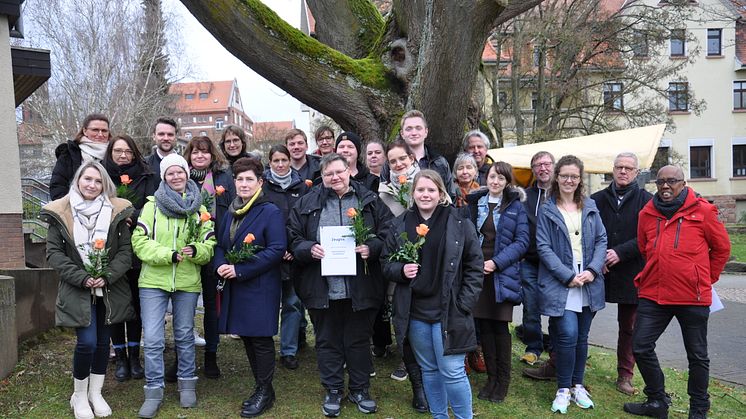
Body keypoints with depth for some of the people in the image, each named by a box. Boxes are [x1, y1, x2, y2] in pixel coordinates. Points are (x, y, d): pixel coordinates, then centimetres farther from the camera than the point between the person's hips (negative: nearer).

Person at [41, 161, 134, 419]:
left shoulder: (116, 211, -1)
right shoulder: (60, 213, -2)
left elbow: (125, 250, -2)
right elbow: (53, 252, -4)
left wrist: (107, 276, -15)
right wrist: (82, 278, -14)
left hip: (109, 289, 2)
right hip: (77, 290, -2)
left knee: (103, 341, 11)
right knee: (87, 342, -8)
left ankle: (96, 393, 29)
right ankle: (79, 395, 16)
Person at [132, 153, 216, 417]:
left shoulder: (199, 208, 4)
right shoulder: (152, 205, 0)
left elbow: (210, 246, 1)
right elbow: (140, 242, -7)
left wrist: (195, 251, -21)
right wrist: (168, 255, -20)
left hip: (188, 282, 1)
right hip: (153, 281, -1)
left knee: (185, 335, 14)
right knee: (152, 339, -2)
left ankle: (187, 383, 30)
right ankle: (154, 391, 14)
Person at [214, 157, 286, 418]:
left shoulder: (271, 212, -10)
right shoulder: (230, 213, 12)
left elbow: (277, 250, -18)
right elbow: (220, 245, 17)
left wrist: (240, 269, -19)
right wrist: (221, 266, -6)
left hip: (260, 287, -7)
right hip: (234, 286, 7)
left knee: (260, 339, 1)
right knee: (246, 337, 13)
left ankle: (265, 391, 17)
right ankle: (260, 387, 28)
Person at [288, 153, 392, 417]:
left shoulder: (369, 201, 4)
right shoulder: (307, 203, 5)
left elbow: (387, 233, 3)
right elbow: (293, 237, 6)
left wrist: (371, 247, -14)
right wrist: (309, 249, -12)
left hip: (360, 288, 0)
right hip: (322, 288, 1)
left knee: (359, 340, 12)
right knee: (327, 341, 12)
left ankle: (360, 389, 30)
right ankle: (333, 390, 30)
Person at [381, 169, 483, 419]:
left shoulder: (460, 224, -5)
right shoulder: (401, 224, 3)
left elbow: (475, 267, -3)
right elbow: (386, 262, 11)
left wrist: (463, 305, -9)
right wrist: (401, 270, -11)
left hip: (449, 311, -3)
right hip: (415, 311, 3)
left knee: (452, 371, -1)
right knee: (428, 370, 16)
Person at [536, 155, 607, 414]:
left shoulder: (590, 207, 10)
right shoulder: (547, 210, -1)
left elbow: (601, 240, 7)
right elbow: (543, 247, -6)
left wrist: (593, 270, -8)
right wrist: (568, 276, -14)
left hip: (588, 283, 4)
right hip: (560, 284, -4)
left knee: (582, 337, 11)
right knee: (568, 334, -12)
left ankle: (578, 386, 27)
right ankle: (563, 389, 6)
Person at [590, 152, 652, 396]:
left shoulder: (645, 200, 0)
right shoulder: (597, 199, 6)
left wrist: (620, 253, -17)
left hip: (631, 273, 0)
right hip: (597, 272, 1)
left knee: (628, 327, 12)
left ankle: (625, 376, 25)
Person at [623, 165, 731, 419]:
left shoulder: (702, 211, -6)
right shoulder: (647, 213, 4)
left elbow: (721, 248, 4)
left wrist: (707, 278, 9)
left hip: (693, 297, -3)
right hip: (653, 294, 3)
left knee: (697, 356, 11)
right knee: (641, 347, 3)